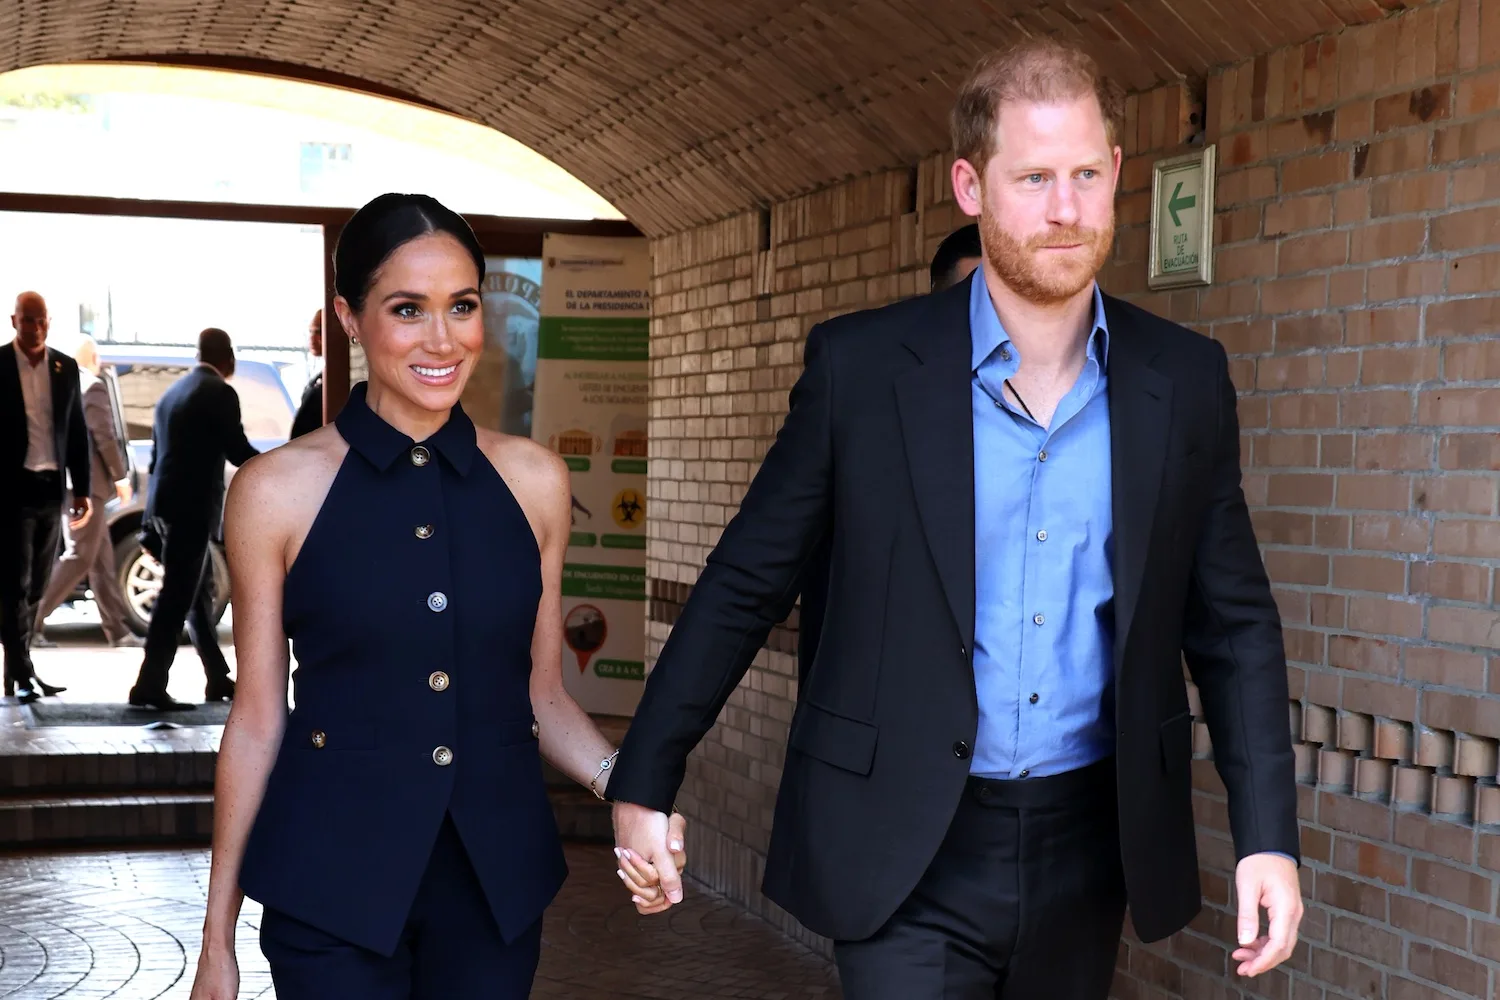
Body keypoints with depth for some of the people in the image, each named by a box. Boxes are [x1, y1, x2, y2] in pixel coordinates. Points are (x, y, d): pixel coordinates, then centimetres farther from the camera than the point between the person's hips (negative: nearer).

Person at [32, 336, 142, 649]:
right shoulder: (93, 387, -11)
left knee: (102, 558, 12)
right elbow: (104, 437, -16)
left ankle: (118, 630, 14)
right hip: (87, 483, -9)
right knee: (80, 557, -6)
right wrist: (121, 476, -8)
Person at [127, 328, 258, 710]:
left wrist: (153, 520, 22)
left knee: (199, 593, 16)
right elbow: (238, 451, -11)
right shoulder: (220, 393, -8)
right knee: (176, 598, -6)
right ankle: (150, 685, -8)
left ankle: (218, 679, 24)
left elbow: (156, 456, 18)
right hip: (191, 509, -8)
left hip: (166, 506, 8)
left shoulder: (172, 393, 16)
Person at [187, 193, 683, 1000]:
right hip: (333, 876, -3)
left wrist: (621, 780, -12)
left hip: (499, 871, 3)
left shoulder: (534, 479, 2)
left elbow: (541, 693, 8)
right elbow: (257, 720, -1)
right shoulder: (278, 489, -6)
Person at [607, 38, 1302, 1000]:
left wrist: (1268, 838, -1)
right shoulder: (860, 365, -7)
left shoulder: (1186, 381, 0)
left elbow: (1233, 623, 6)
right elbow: (744, 584, 0)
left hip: (1088, 847, 3)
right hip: (908, 850, -3)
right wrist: (644, 780, 2)